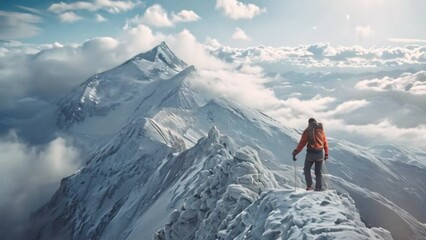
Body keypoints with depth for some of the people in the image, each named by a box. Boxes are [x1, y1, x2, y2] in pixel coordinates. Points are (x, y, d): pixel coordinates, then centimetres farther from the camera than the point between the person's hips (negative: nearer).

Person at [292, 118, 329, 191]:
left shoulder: (307, 131, -5)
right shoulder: (321, 130, 6)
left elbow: (302, 143, -10)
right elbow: (325, 143, 8)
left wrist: (295, 152, -6)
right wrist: (326, 154, 18)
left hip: (311, 153, -3)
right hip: (320, 154, 3)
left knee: (307, 169, 14)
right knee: (318, 172, 13)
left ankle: (309, 186, 1)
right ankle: (318, 189, 12)